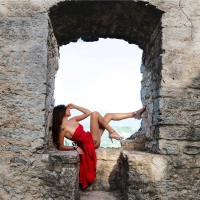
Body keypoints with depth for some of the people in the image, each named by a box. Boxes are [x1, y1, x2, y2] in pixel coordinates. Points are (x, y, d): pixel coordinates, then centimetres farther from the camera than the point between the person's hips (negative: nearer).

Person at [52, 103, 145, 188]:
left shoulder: (72, 120, 6)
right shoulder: (62, 128, -18)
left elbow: (88, 113, 13)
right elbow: (61, 147, -15)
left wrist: (74, 106, 8)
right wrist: (75, 147, -26)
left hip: (91, 138, 9)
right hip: (91, 143, -9)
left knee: (108, 115, 12)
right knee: (95, 114, -19)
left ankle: (134, 114, 14)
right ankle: (112, 132, -9)